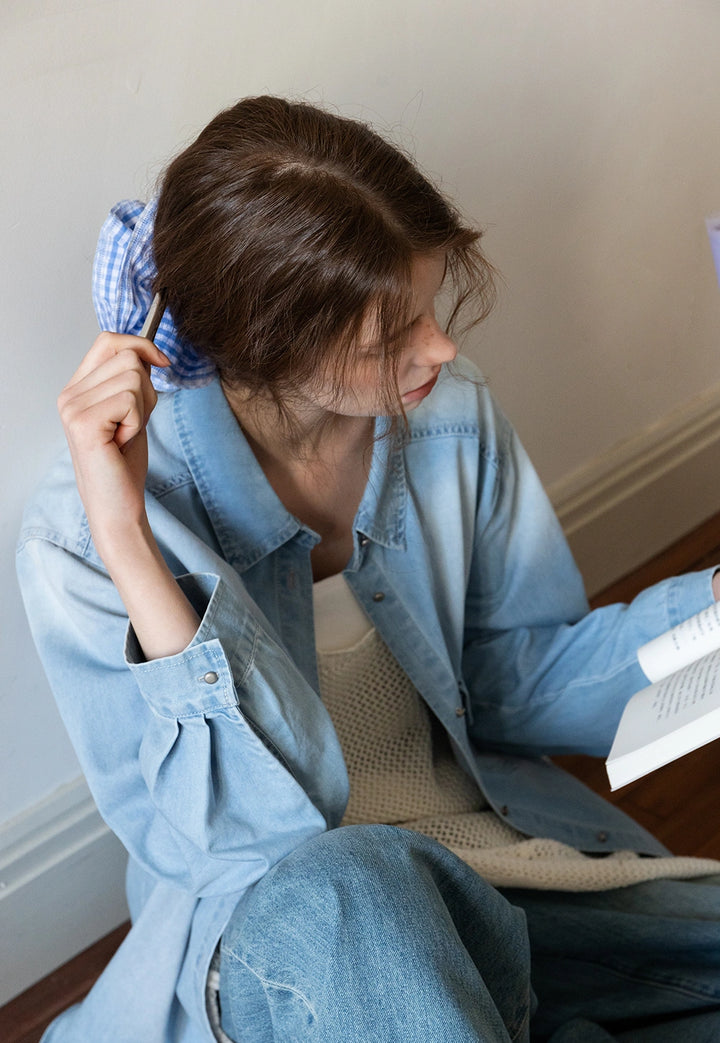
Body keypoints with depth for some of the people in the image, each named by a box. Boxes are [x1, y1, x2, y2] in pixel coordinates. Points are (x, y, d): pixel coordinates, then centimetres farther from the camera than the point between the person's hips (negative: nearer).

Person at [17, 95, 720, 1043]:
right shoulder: (82, 534, -19)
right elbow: (246, 839, -24)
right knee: (337, 888, -39)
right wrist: (130, 549, -34)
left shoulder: (453, 419, -5)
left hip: (494, 843, 5)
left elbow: (518, 681, 4)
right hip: (273, 924, -4)